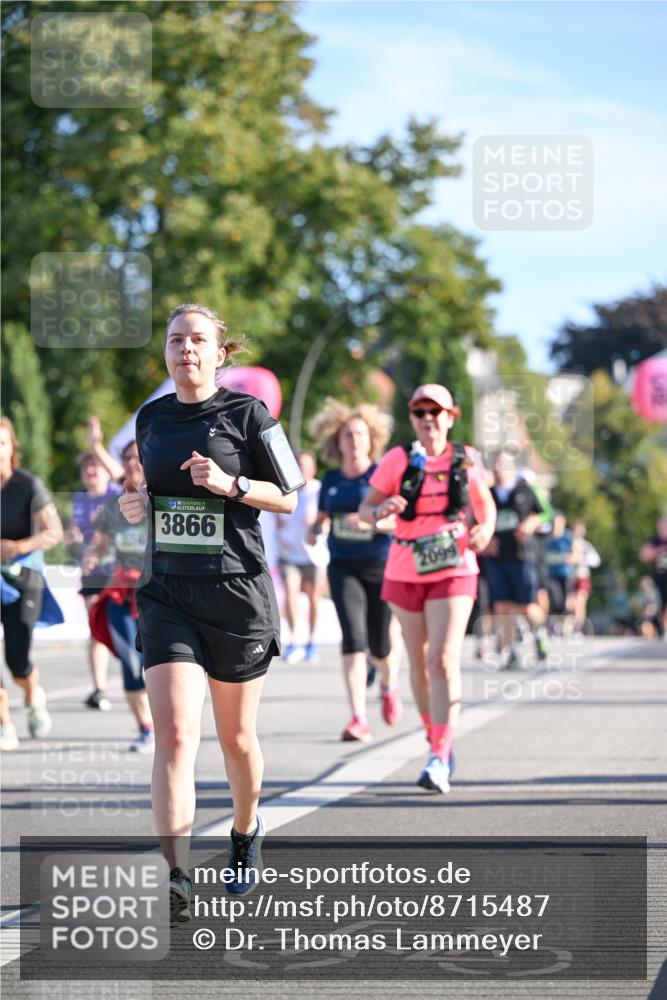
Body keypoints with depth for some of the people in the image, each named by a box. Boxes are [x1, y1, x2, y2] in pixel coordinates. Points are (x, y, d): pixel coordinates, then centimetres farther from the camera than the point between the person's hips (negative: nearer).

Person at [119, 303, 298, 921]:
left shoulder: (246, 414, -3)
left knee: (235, 737, 12)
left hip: (236, 592, -2)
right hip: (167, 596, 2)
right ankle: (176, 878, -23)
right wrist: (135, 504, 2)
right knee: (174, 734, -15)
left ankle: (246, 833, 41)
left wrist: (230, 484, -16)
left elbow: (287, 498, 1)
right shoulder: (150, 418, 10)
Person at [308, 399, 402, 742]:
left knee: (379, 646, 6)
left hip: (381, 567, -2)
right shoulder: (331, 481, 8)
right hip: (343, 568, 2)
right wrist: (315, 529, -2)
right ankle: (359, 719, -19)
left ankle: (389, 687, 42)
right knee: (353, 638, -15)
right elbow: (323, 517, 20)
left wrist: (372, 522, -25)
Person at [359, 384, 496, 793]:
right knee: (420, 663, 11)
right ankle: (436, 739, 31)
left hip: (453, 572, -2)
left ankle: (440, 760, -20)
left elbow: (486, 504, 16)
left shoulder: (465, 460, 0)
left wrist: (485, 529, -6)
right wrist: (381, 510, -21)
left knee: (444, 660, -15)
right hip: (406, 573, 2)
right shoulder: (398, 460, -2)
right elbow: (365, 508, 2)